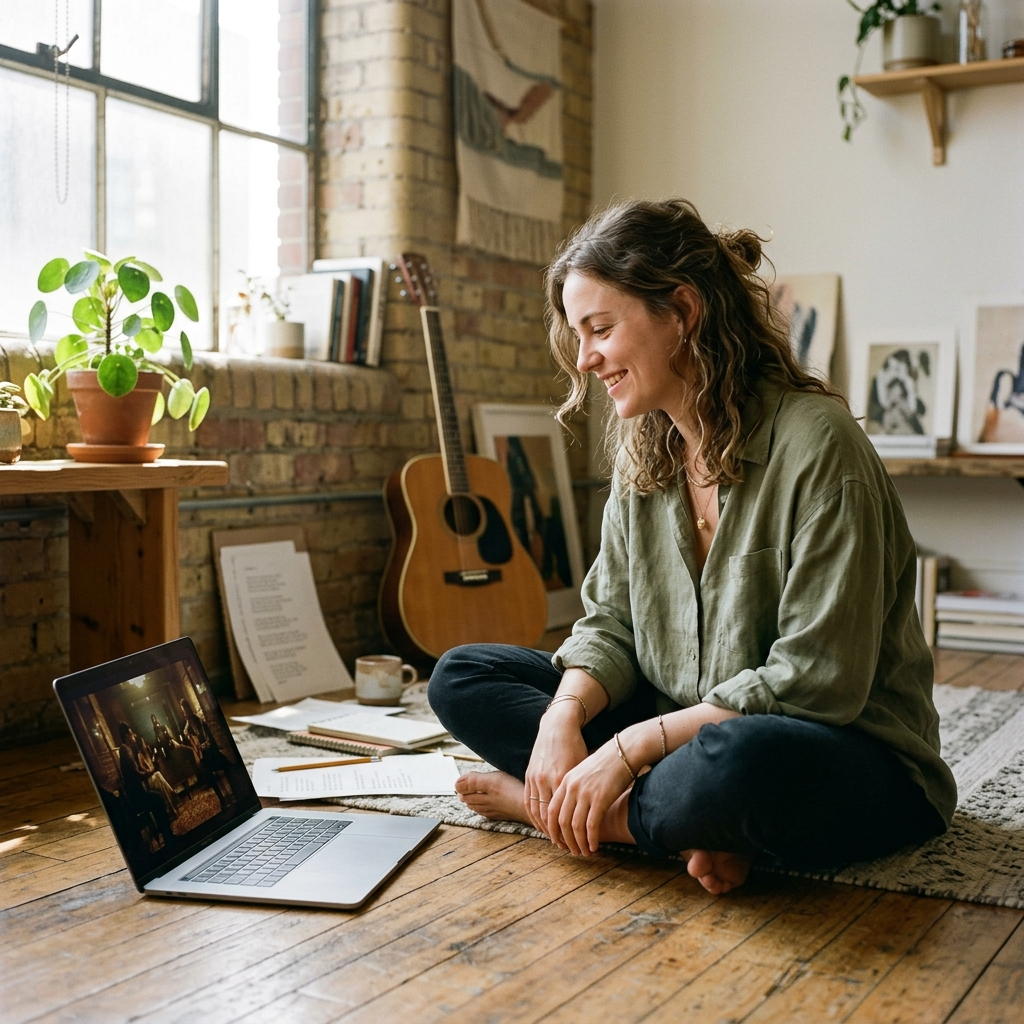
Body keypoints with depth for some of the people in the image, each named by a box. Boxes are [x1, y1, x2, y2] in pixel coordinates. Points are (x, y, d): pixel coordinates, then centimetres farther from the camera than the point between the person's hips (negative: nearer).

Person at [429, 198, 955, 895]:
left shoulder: (815, 441, -19)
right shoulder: (644, 452, 5)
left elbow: (816, 681, -23)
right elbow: (611, 623, 6)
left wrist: (632, 747, -23)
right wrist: (564, 715, -15)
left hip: (857, 759, -7)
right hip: (689, 728, 8)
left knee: (738, 758, -43)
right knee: (461, 677, -3)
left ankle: (549, 802, -14)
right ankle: (693, 825, -16)